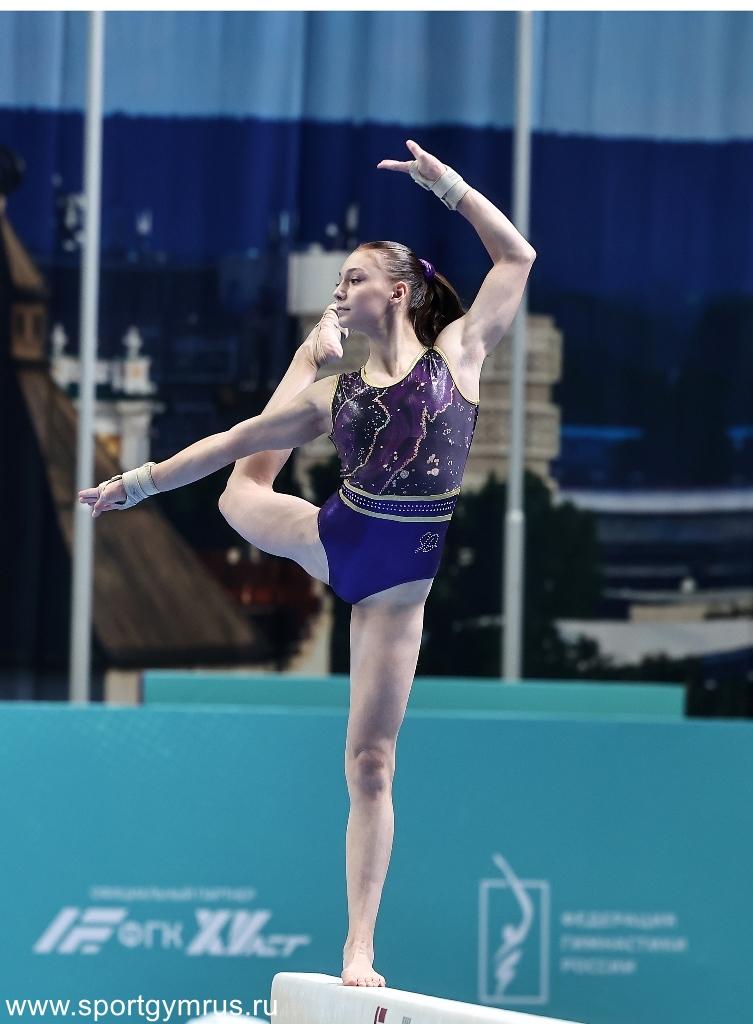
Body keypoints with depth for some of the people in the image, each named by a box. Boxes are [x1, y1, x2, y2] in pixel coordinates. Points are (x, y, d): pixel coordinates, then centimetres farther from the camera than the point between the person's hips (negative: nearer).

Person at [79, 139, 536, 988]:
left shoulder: (456, 349, 1)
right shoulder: (337, 393, 8)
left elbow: (516, 255, 0)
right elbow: (234, 444, 13)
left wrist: (447, 184, -5)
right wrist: (136, 482, 14)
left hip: (398, 576, -4)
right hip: (333, 535, 4)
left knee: (370, 761, -3)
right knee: (241, 497, 28)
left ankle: (359, 947, 1)